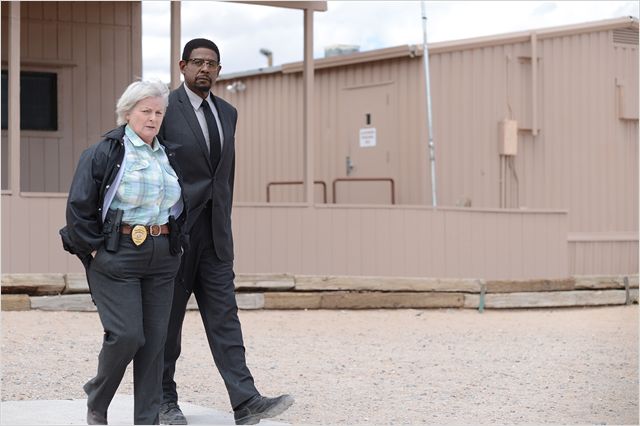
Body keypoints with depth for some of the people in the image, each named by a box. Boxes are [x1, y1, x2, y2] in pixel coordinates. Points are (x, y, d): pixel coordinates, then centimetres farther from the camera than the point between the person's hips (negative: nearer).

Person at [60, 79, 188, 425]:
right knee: (126, 335, -11)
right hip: (117, 255, -6)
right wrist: (94, 249, -8)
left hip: (162, 259, 6)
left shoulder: (166, 157, 16)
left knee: (155, 340, 3)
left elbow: (180, 206, 28)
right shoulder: (104, 153, -4)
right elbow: (79, 206, -7)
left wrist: (174, 243, 17)